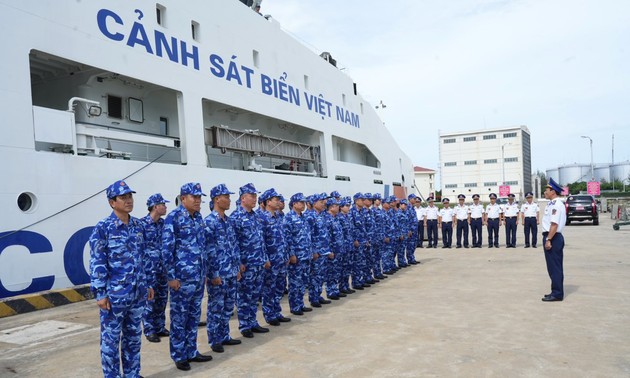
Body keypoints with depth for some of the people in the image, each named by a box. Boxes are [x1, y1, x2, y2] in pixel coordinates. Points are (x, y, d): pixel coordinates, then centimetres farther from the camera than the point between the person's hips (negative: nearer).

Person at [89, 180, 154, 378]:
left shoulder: (138, 225, 6)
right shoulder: (103, 228, -10)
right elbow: (97, 263, -12)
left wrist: (149, 283, 13)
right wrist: (100, 293, -14)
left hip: (137, 294, 6)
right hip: (114, 295, -6)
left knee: (134, 337, 16)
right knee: (111, 339, 7)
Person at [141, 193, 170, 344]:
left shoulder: (163, 223, 7)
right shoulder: (142, 224, -12)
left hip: (163, 267, 6)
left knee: (162, 299, 13)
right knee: (150, 300, 1)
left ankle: (160, 327, 25)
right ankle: (150, 331, 13)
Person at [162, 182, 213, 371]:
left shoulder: (199, 218, 10)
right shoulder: (173, 218, -12)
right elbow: (166, 249, -14)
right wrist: (171, 276, -15)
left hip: (198, 276, 7)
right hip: (182, 276, -7)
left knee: (194, 316, 15)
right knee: (179, 318, 5)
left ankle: (191, 352, 27)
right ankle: (179, 356, 18)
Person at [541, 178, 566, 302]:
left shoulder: (556, 205, -17)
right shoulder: (553, 204, 15)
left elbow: (554, 224, -23)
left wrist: (548, 240, -24)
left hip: (553, 238, -10)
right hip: (555, 238, 10)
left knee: (554, 267, -3)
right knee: (555, 267, 16)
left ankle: (557, 294, 4)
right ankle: (557, 292, 26)